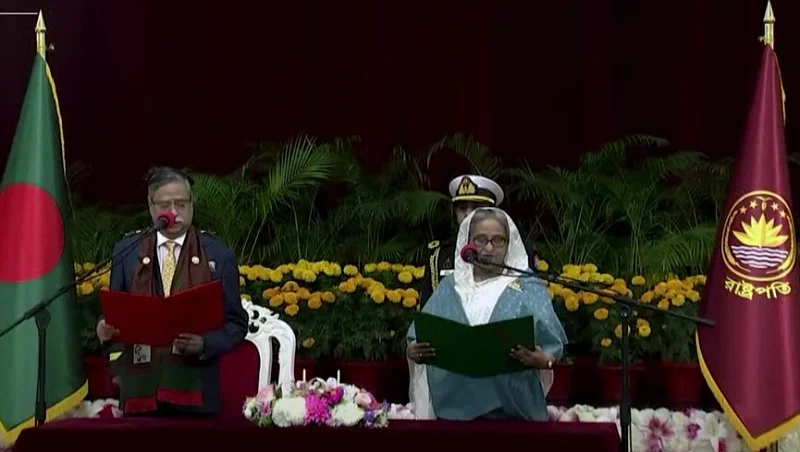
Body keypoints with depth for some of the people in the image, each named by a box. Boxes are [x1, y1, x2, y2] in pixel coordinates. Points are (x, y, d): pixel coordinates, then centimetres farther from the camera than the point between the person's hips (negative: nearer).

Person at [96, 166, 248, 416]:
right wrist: (107, 328, -9)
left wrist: (205, 344, -15)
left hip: (195, 388, -1)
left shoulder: (218, 255, 5)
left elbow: (236, 323, 4)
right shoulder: (126, 251, 9)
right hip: (140, 386, 1)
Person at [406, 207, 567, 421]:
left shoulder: (529, 289, 5)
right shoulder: (449, 288, 12)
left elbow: (553, 346, -1)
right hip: (454, 407, 2)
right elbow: (417, 342, 10)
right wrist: (414, 352, -11)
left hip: (512, 409, -2)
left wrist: (543, 360, -22)